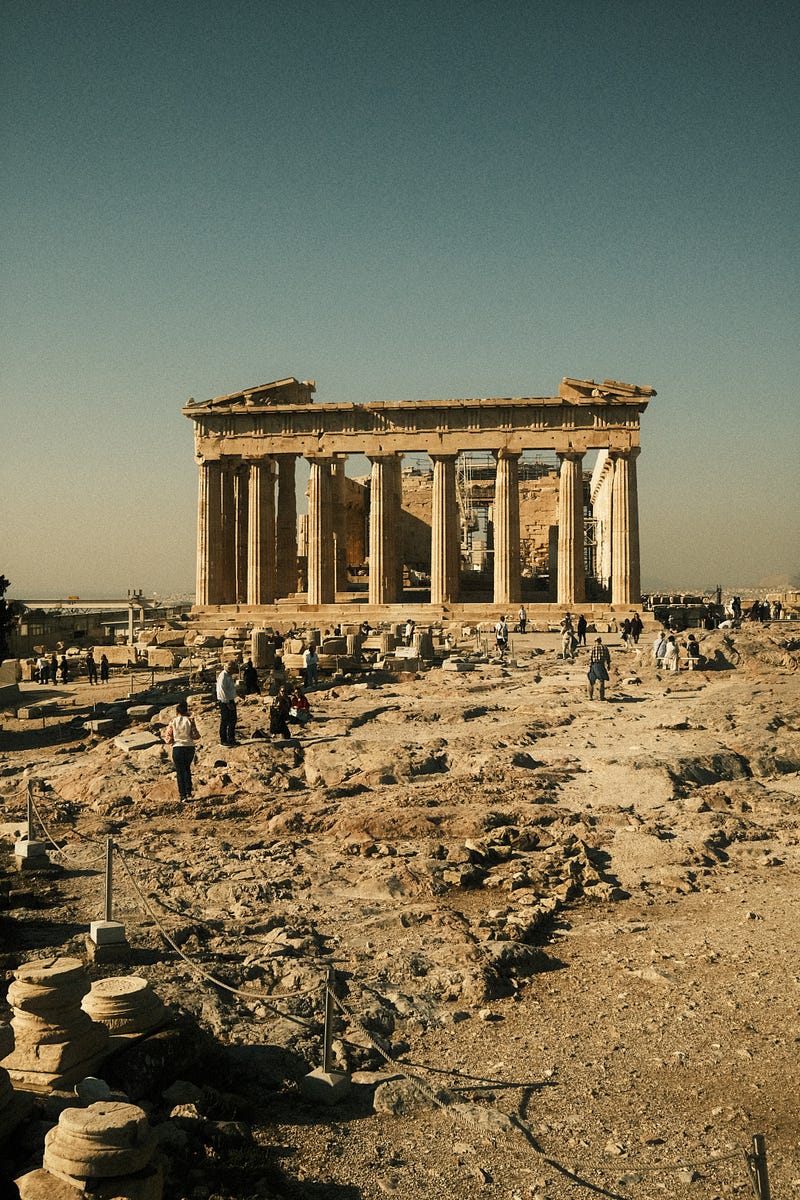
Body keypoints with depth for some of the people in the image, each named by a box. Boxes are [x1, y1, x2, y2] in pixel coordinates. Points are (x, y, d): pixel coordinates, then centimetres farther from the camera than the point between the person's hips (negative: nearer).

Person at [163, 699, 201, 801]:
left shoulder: (173, 722, -6)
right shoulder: (190, 720, -6)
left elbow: (168, 739, -6)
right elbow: (196, 736, -7)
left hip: (177, 748, -1)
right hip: (189, 747, 2)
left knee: (180, 771, 8)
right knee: (187, 768, 24)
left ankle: (183, 795, 5)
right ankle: (188, 791, 20)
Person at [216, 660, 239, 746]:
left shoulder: (229, 676, 13)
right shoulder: (223, 676, -18)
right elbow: (222, 691, -22)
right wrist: (227, 703, -21)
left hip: (231, 701, 10)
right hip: (224, 702, -10)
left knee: (233, 720, 14)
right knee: (224, 722, -2)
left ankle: (231, 739, 23)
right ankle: (223, 741, 7)